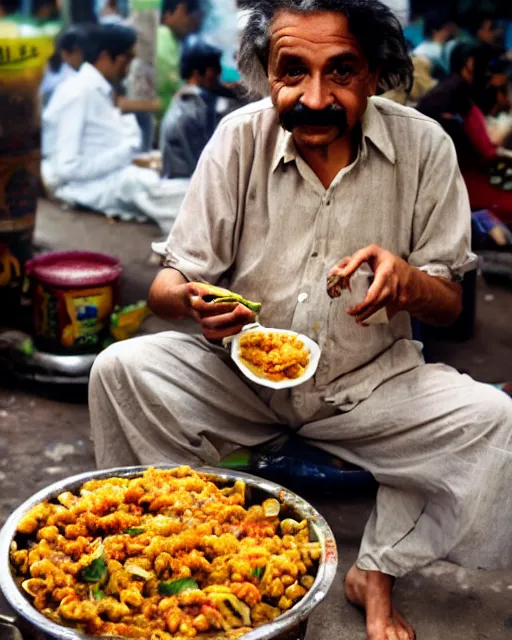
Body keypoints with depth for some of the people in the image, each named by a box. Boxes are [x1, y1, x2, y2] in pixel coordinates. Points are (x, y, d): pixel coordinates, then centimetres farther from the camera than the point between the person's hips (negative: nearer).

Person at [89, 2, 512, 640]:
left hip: (372, 381, 1)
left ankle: (378, 572, 1)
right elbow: (168, 283, -8)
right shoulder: (239, 137, -11)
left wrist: (407, 281, -29)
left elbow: (449, 303, -4)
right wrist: (190, 298, -34)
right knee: (120, 371, -23)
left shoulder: (423, 145, -11)